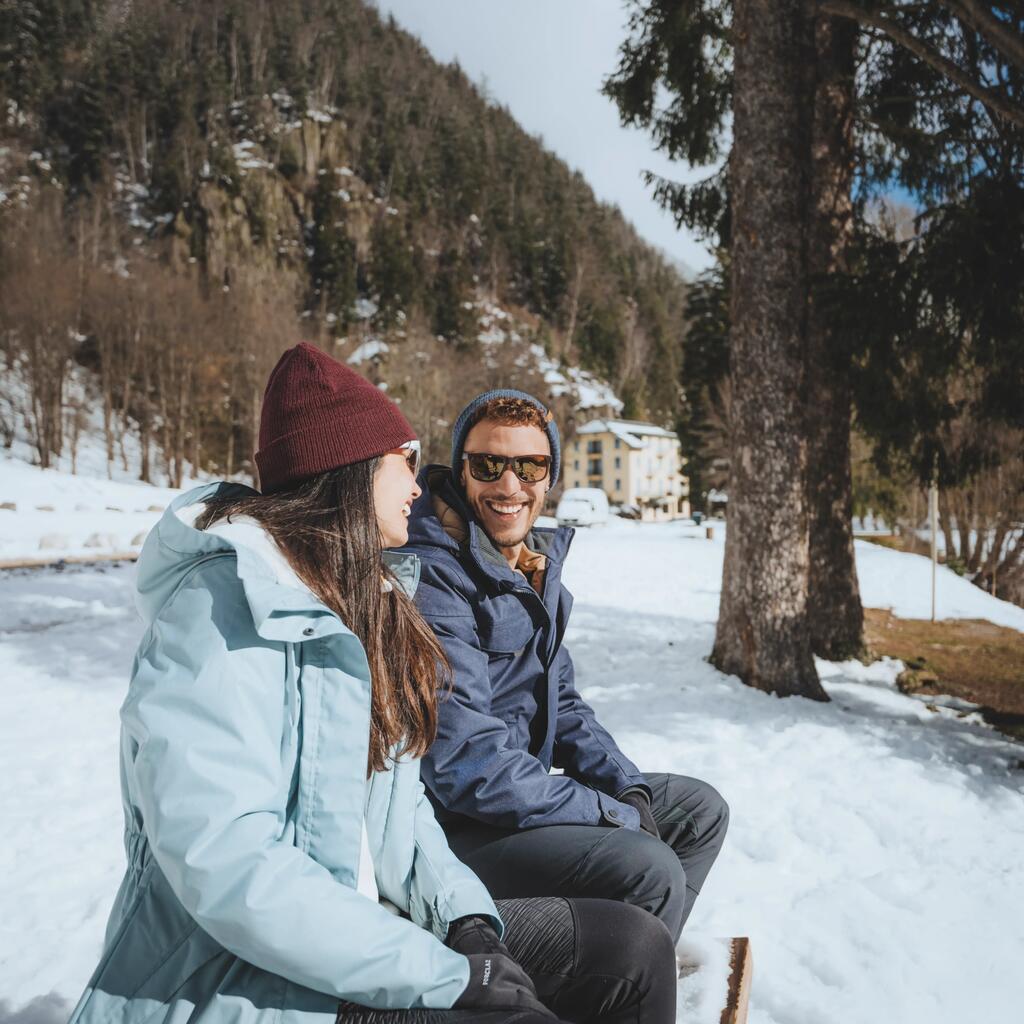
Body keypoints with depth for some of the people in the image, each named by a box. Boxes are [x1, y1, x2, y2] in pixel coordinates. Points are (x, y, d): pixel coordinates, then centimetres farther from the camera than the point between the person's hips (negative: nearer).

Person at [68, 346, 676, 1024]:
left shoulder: (364, 602, 11)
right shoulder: (226, 605, -17)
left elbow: (397, 797, 10)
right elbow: (224, 862, -26)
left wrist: (464, 915, -7)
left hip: (363, 928, 8)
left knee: (635, 951, -4)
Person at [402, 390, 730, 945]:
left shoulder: (537, 564, 7)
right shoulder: (433, 579, -22)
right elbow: (467, 762, -27)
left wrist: (630, 789, -1)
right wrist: (617, 817, -19)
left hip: (522, 788, 9)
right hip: (450, 823, -9)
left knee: (700, 809, 12)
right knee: (648, 870, -25)